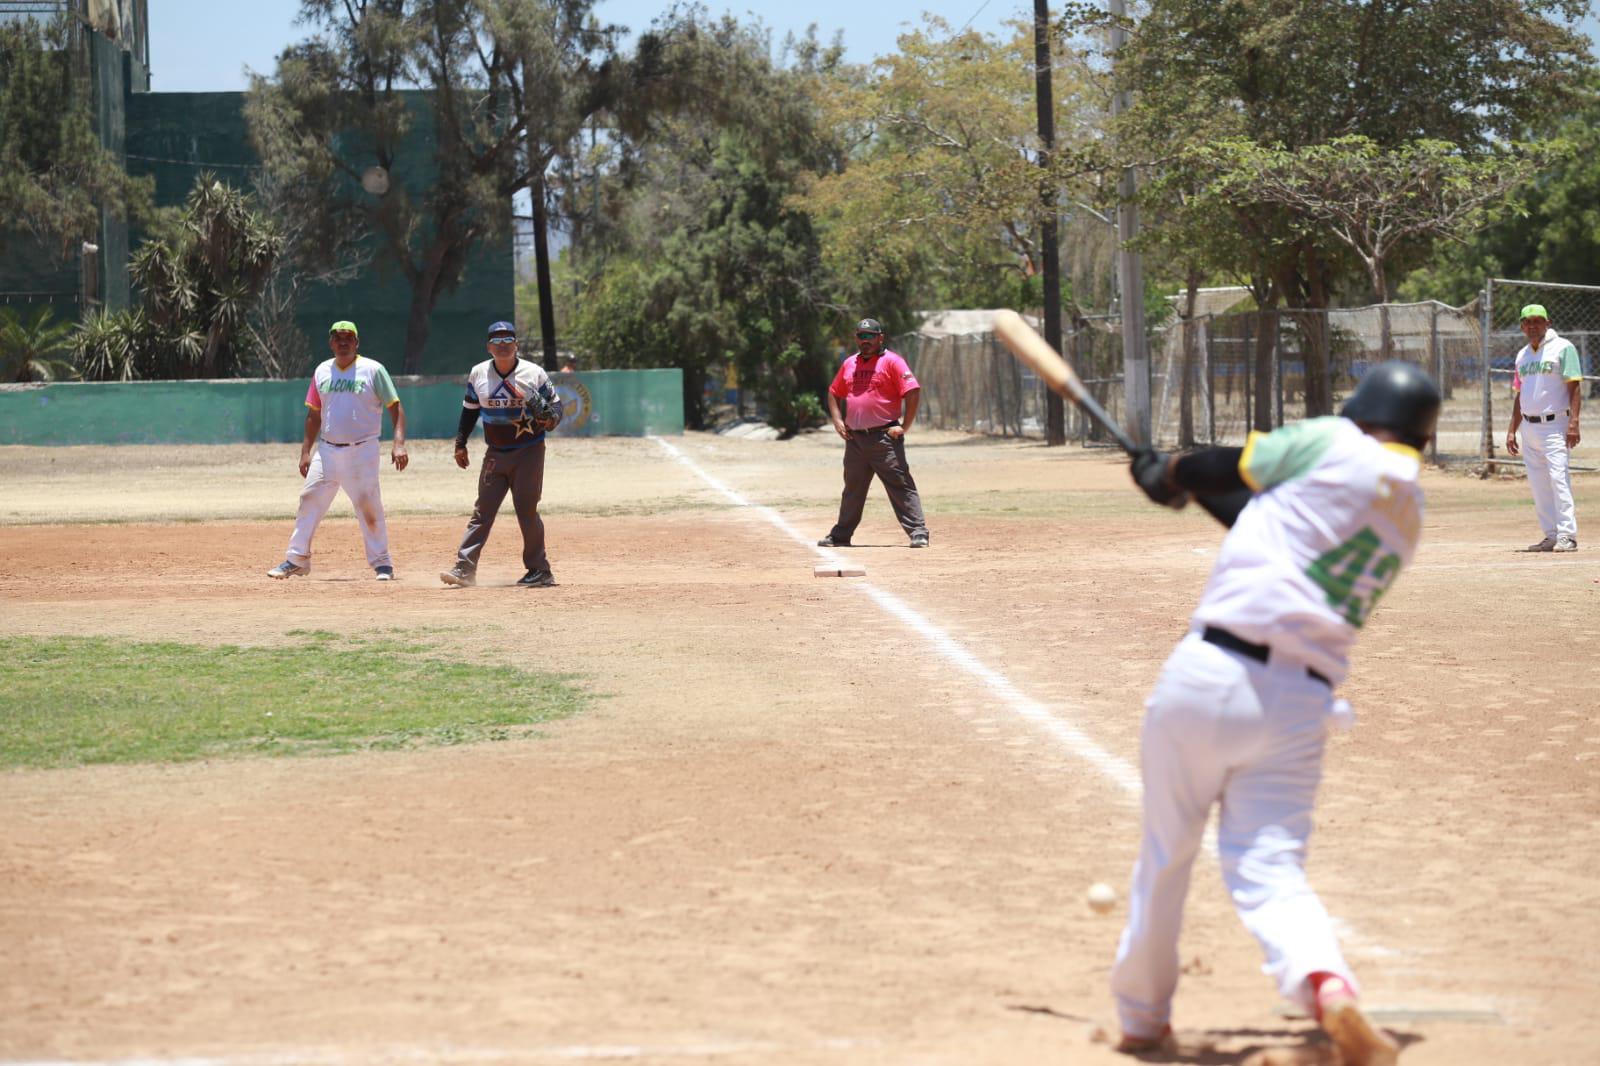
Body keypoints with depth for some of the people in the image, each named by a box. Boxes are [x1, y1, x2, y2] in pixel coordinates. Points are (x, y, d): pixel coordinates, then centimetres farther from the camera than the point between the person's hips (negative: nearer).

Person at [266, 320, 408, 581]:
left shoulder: (373, 370, -2)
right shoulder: (322, 372, 11)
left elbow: (395, 408, -5)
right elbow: (314, 415, 17)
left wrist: (399, 444, -18)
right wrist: (305, 452, 10)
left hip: (362, 451, -4)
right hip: (327, 450, 4)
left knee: (369, 508, -5)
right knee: (309, 501, 0)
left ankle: (382, 564, 7)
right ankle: (296, 560, 8)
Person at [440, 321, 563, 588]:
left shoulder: (534, 373, -6)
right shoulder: (478, 374, 3)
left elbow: (555, 403, 1)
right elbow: (470, 409, 14)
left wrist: (550, 418, -21)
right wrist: (460, 444, 11)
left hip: (528, 453, -3)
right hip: (495, 454, 3)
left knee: (527, 511, -5)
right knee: (482, 511, -1)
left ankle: (539, 570, 5)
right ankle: (465, 568, -4)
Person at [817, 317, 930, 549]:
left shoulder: (891, 362, -6)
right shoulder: (849, 364, 14)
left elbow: (913, 392, -13)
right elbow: (834, 393, 25)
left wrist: (904, 426, -15)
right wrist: (837, 421, 10)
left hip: (885, 437, -6)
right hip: (855, 438, 6)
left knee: (900, 486, -10)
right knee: (852, 488, 15)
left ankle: (918, 532, -11)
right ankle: (841, 535, 25)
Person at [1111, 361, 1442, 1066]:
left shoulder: (1334, 446, -2)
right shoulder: (1408, 518, 18)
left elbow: (1233, 467, 9)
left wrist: (1173, 473, 29)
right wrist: (1189, 485, 34)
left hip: (1212, 672, -4)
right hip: (1303, 704, 5)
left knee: (1166, 851, 12)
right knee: (1270, 869, 3)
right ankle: (1327, 986, -27)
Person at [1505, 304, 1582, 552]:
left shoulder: (1562, 348, -4)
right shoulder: (1523, 355, 16)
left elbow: (1575, 387, -10)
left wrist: (1573, 423, -19)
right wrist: (1512, 430, 16)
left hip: (1555, 425, -7)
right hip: (1529, 427, 7)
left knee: (1559, 478, -15)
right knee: (1538, 484, 5)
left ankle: (1567, 535, -15)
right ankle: (1551, 536, 10)